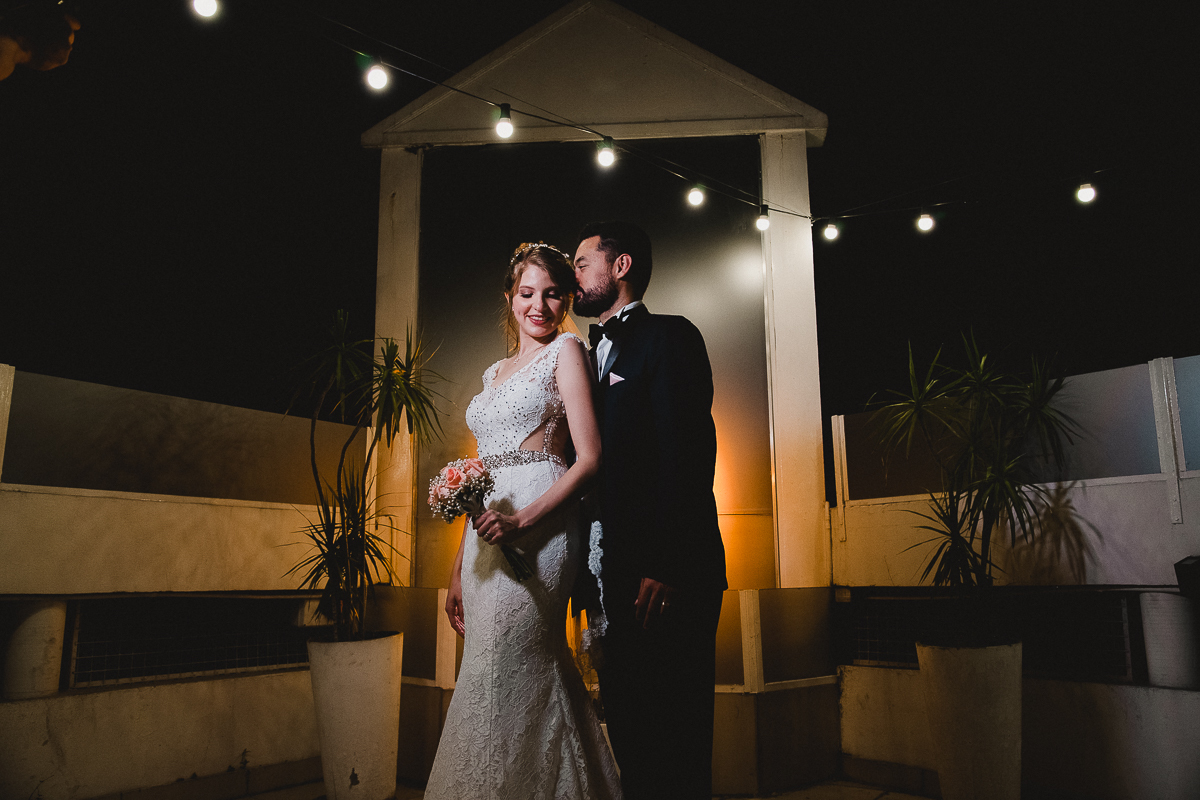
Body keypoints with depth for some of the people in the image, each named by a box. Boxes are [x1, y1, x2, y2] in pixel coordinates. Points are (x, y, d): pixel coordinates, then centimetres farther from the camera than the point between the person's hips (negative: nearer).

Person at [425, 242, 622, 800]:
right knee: (537, 684, 9)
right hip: (486, 536, 7)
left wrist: (522, 521, -21)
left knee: (502, 685, -8)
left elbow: (590, 459, -9)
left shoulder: (567, 351, 1)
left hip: (538, 530, -7)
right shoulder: (495, 373, 21)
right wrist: (459, 569, 16)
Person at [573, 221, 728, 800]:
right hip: (615, 576, 8)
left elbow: (687, 453, -15)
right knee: (627, 728, 14)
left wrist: (666, 565, -22)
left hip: (664, 579, -8)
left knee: (673, 745, -1)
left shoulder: (668, 336, -3)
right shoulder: (594, 353, 21)